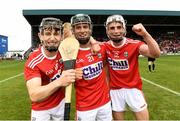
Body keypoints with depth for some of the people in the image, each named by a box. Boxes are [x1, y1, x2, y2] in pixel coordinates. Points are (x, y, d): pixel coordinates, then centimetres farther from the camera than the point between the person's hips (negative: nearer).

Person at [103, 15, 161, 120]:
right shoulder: (106, 47, -7)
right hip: (115, 90, 2)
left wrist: (145, 34, -44)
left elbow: (156, 54, -31)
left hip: (133, 88, -2)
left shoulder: (134, 44, -16)